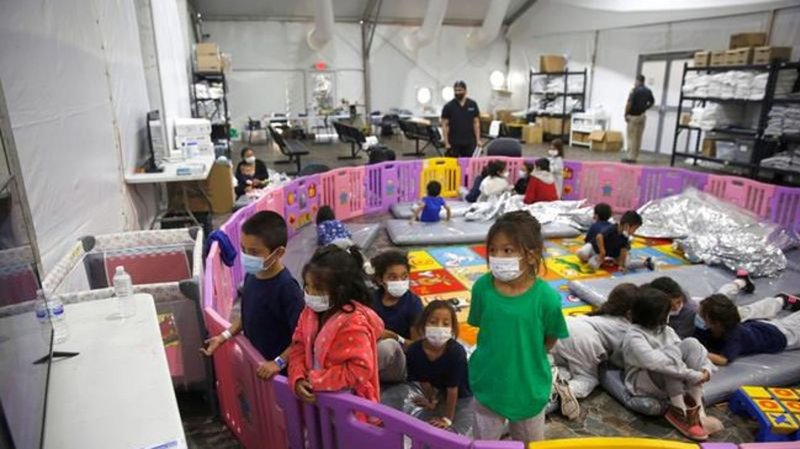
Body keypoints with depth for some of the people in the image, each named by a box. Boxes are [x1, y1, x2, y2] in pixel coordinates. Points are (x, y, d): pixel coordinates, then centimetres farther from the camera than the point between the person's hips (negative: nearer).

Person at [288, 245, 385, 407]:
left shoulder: (353, 323, -29)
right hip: (317, 397, 7)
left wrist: (319, 380, -25)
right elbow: (299, 347, 1)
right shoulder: (310, 312, -5)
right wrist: (298, 379, -16)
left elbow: (360, 369, -30)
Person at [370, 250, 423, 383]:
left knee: (388, 345, -37)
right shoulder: (371, 298, 0)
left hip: (399, 367, -2)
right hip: (372, 353, 2)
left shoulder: (413, 303, -10)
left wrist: (394, 337, -26)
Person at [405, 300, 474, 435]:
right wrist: (431, 401, 10)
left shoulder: (457, 352, -35)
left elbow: (453, 388, -23)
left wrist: (448, 418, -13)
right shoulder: (414, 351, -23)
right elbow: (423, 381, -5)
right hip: (440, 395, 5)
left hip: (464, 398, -4)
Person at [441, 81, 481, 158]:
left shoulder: (473, 105, 5)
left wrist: (478, 140, 0)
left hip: (469, 143, 2)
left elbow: (476, 123, 7)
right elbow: (445, 125, -1)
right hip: (453, 143, -2)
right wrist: (446, 143, -8)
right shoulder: (448, 106, 0)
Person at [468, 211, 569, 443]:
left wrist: (527, 358, -5)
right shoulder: (482, 286, -17)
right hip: (488, 381, 1)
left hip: (529, 385, -1)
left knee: (530, 443, 25)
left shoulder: (546, 296, -23)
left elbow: (551, 339, -7)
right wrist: (496, 356, -3)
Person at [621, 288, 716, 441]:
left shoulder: (665, 330, 5)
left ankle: (696, 407, -21)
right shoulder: (634, 337, -20)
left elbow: (695, 350, -1)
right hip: (644, 383, -7)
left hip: (672, 381, 7)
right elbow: (657, 362, -35)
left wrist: (706, 367, -22)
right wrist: (692, 375, -35)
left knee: (691, 344, -17)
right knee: (671, 351, -32)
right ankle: (679, 411, -24)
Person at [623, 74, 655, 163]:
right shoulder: (648, 91, 9)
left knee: (631, 137, -5)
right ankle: (635, 157, 13)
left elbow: (629, 103, -20)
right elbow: (652, 102, 20)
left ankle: (630, 157, -7)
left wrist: (626, 114, -10)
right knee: (638, 137, 9)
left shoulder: (635, 90, -13)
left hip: (633, 116, -7)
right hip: (642, 116, 7)